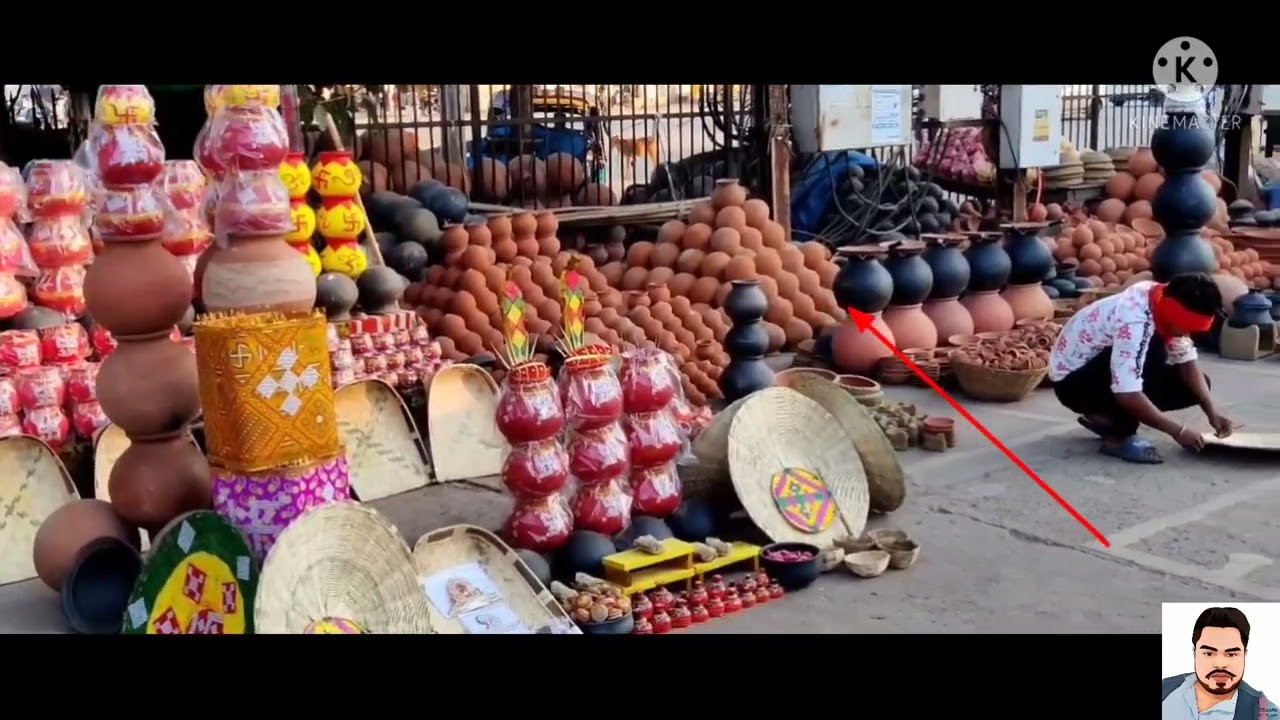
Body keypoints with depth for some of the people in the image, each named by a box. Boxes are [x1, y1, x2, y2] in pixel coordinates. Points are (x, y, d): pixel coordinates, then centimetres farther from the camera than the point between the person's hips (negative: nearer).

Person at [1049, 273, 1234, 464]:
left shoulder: (1164, 301, -9)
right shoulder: (1134, 323, -34)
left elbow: (1187, 362, -2)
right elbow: (1127, 396, -39)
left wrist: (1212, 412, -12)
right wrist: (1178, 431, -30)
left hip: (1105, 367, 9)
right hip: (1072, 380, -9)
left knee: (1192, 385, -1)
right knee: (1153, 353, -31)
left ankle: (1106, 416, 6)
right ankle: (1119, 435, -18)